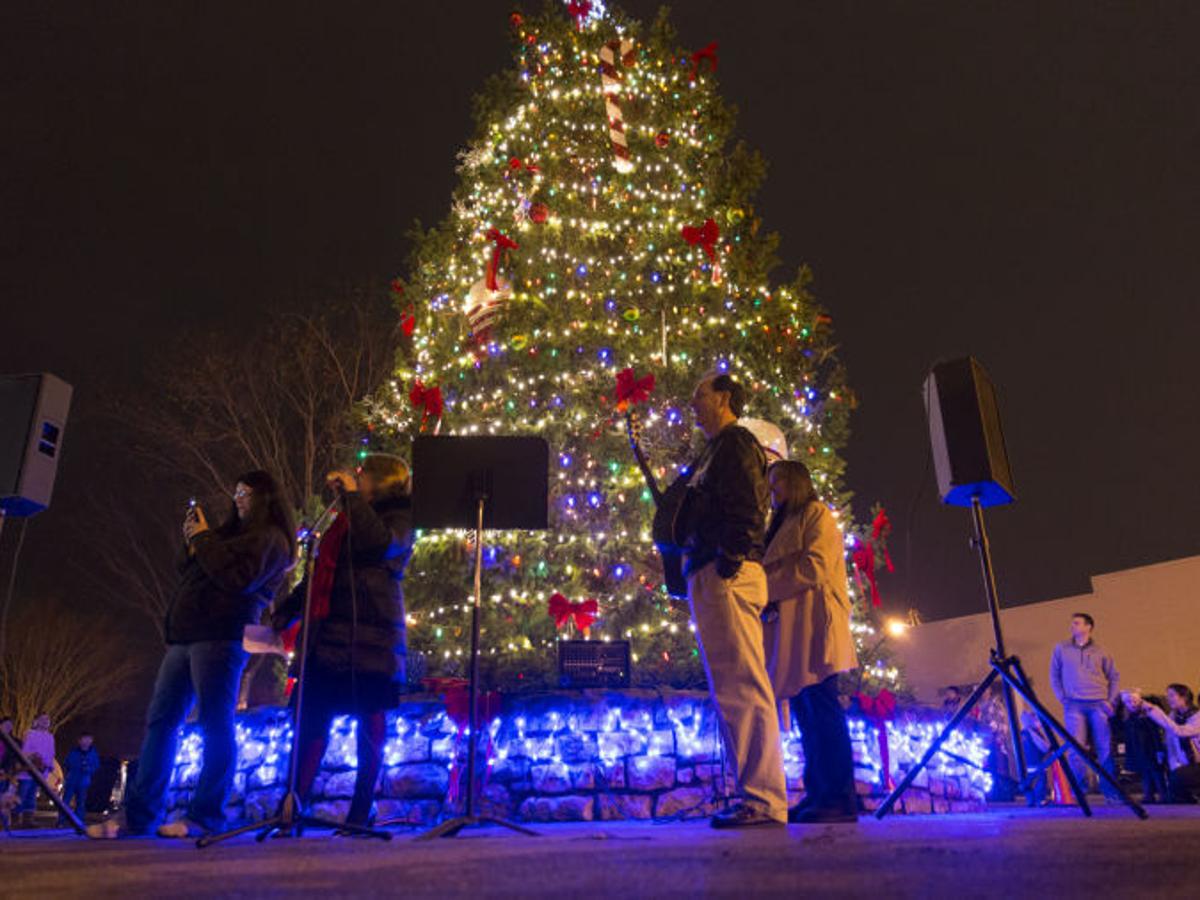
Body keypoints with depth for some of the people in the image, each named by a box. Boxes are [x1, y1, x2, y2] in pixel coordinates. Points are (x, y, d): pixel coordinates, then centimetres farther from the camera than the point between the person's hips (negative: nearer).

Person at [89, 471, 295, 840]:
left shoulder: (271, 539, 0)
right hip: (186, 636, 10)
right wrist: (191, 542, 12)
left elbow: (239, 579, -16)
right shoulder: (233, 534, 28)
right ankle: (138, 814, 7)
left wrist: (203, 539, -7)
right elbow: (188, 573, 28)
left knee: (215, 725, -9)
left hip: (220, 636, -10)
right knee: (160, 721, 5)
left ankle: (205, 816, -8)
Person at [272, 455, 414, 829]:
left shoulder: (398, 518, 2)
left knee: (370, 720, 0)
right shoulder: (349, 518, 22)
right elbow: (321, 570, 28)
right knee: (313, 716, 2)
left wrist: (352, 495, -14)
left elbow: (379, 543, -22)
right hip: (330, 634, 7)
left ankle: (360, 813, 9)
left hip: (371, 634, -6)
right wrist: (287, 608, 23)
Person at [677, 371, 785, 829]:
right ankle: (757, 795, 16)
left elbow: (745, 511, -15)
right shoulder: (718, 450, 27)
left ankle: (764, 800, -8)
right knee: (734, 690, 10)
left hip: (727, 576, -11)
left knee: (744, 688, -11)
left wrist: (728, 563, -21)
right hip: (712, 578, 11)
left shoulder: (735, 443, -3)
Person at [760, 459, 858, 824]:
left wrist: (767, 582, -8)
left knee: (821, 707, -12)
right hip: (790, 627, 8)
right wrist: (763, 591, 2)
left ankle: (839, 798, -11)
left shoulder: (816, 514, 3)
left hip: (813, 622, -8)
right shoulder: (784, 525, 29)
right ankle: (817, 794, 6)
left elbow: (814, 565, -11)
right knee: (805, 711, 5)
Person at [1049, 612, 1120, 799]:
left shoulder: (1100, 651, 8)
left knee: (1105, 748, 0)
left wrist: (1111, 701, 2)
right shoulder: (1061, 649, 8)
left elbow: (1114, 677, 13)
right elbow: (1054, 675, 9)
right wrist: (1062, 698, -2)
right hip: (1074, 705, -1)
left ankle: (1110, 789, 9)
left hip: (1098, 705, 1)